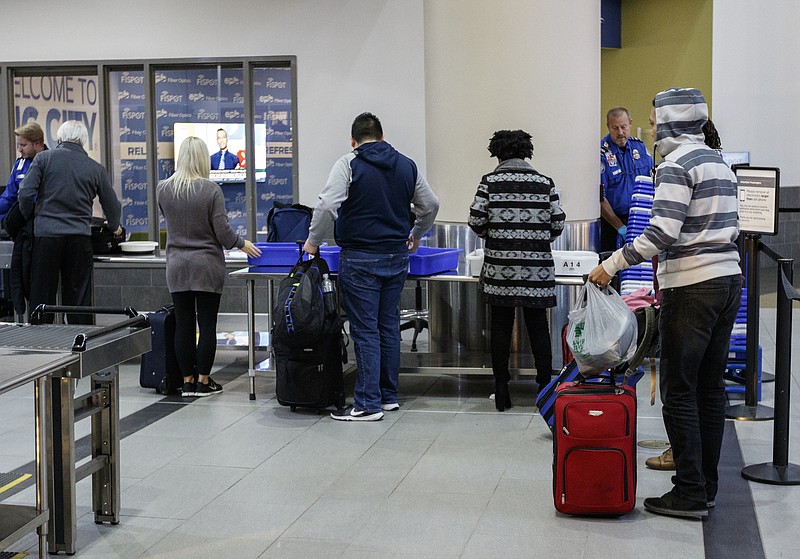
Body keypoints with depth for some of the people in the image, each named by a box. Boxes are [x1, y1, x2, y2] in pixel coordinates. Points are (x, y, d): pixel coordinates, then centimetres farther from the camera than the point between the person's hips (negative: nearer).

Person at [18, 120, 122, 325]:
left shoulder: (43, 158, 2)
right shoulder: (96, 168, 7)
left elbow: (25, 194, -6)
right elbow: (112, 204, 14)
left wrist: (28, 219, 13)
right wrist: (114, 227, 35)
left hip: (46, 233, -1)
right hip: (80, 237, 1)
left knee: (42, 295, 5)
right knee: (79, 298, 7)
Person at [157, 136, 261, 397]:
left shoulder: (162, 189, -2)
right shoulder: (211, 190, -12)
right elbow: (223, 232, -11)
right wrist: (243, 244, 6)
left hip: (177, 265, 3)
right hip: (207, 266, -3)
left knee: (183, 324, 7)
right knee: (207, 324, 4)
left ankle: (187, 381, 13)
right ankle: (203, 381, 8)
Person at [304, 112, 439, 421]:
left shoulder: (348, 164, -6)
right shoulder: (407, 165, 10)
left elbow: (327, 205, -17)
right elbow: (430, 205, 18)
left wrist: (313, 241, -4)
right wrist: (415, 235, 34)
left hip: (361, 259, -5)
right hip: (397, 257, 5)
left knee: (365, 330, -3)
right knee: (389, 326, 14)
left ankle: (368, 404, -3)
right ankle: (389, 396, 20)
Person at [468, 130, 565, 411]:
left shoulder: (490, 181, -1)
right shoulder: (545, 182, 2)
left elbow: (476, 221, -6)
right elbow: (558, 224, 1)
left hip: (500, 267, -1)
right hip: (537, 267, 1)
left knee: (501, 325, 6)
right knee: (538, 325, 8)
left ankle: (501, 391, 9)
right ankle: (545, 386, 11)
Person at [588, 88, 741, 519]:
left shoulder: (676, 165, -12)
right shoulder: (718, 162, 15)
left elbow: (662, 233, -22)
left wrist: (611, 265, -15)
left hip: (691, 289, -9)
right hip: (728, 280, 9)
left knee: (679, 391, -2)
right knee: (710, 388, 13)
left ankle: (690, 495, 1)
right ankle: (707, 487, 19)